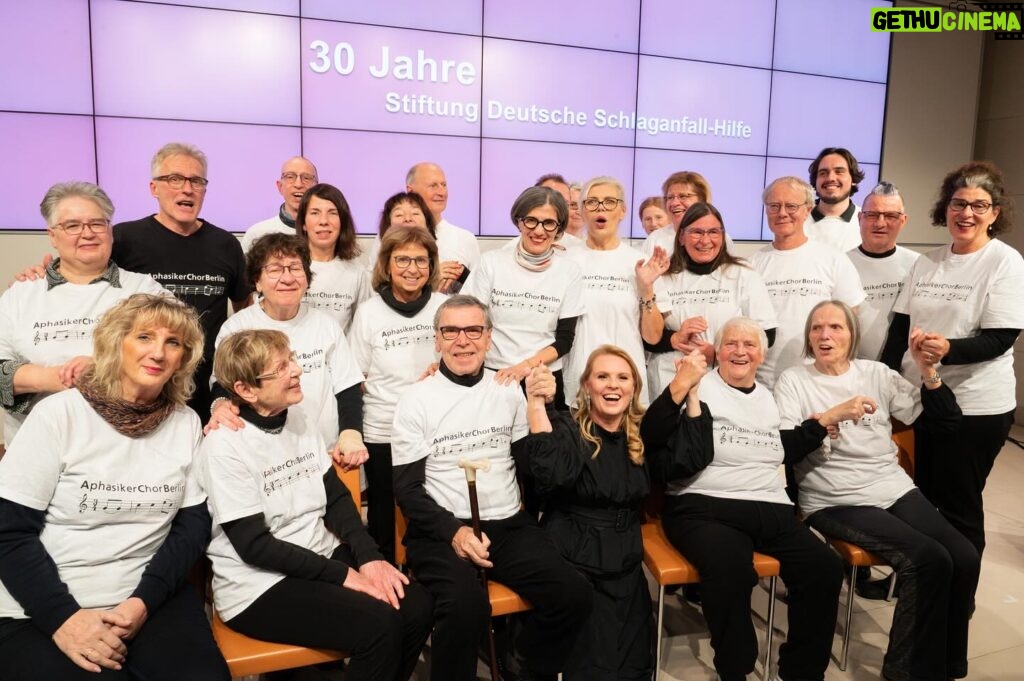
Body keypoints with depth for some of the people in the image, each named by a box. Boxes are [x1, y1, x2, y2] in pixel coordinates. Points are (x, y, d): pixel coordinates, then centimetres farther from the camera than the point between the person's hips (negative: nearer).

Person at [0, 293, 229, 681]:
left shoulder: (186, 423, 2)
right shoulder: (59, 413, -7)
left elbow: (193, 522, 2)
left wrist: (144, 600, -11)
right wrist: (63, 616, -16)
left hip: (151, 598, 2)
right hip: (42, 609, -2)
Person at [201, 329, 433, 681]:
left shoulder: (302, 421, 5)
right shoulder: (225, 445, -15)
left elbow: (336, 499, 7)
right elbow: (254, 545, -17)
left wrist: (368, 557, -9)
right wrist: (342, 574, -17)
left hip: (322, 558, 7)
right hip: (258, 585, -6)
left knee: (416, 606, -12)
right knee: (379, 626, -24)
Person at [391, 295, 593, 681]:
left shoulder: (509, 391, 8)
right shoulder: (416, 400, -2)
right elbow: (407, 489, -3)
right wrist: (453, 530, -17)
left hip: (508, 524, 4)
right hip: (440, 530, -3)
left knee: (574, 595, -16)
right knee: (466, 606, -32)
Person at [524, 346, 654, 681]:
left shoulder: (643, 433, 7)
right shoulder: (567, 428, -8)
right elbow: (552, 475, -29)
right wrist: (535, 404, -37)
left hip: (625, 563, 5)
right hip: (573, 560, -4)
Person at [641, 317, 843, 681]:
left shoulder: (767, 396, 21)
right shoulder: (701, 388, -1)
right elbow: (650, 437, -15)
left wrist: (822, 423, 27)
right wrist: (682, 385, -23)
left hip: (771, 509, 6)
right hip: (705, 508, -6)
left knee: (825, 567, -19)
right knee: (729, 568, -37)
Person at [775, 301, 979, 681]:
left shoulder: (877, 373, 11)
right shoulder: (793, 381, 1)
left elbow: (946, 426, 11)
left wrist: (928, 373, -4)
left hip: (895, 489, 5)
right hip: (835, 503, -4)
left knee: (965, 558, -16)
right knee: (930, 559, -23)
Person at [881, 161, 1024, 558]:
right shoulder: (927, 261, 8)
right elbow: (900, 326, 9)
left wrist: (950, 350, -33)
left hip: (975, 406, -5)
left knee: (959, 507, 5)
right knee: (916, 499, 16)